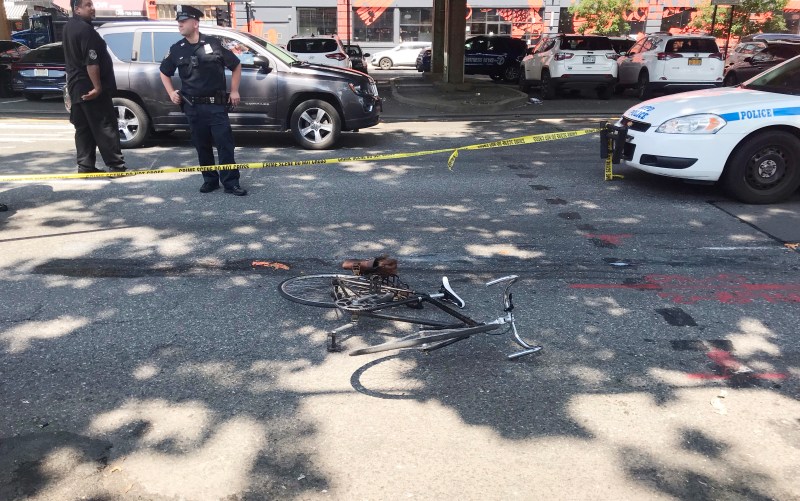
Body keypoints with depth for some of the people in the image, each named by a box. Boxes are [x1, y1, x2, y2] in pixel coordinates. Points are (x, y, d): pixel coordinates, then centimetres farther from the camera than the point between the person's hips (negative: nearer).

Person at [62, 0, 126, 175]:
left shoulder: (69, 27, 16)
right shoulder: (85, 29, -17)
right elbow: (91, 62, -23)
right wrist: (97, 87, -22)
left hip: (76, 86, 10)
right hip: (90, 88, -10)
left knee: (83, 128, 10)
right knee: (105, 127, -7)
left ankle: (85, 166, 11)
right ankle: (116, 166, -7)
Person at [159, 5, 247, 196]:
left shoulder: (214, 44, -2)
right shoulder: (177, 49, 7)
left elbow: (236, 65, 8)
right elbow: (164, 72, 23)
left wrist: (234, 91, 3)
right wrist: (171, 92, 9)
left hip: (216, 105, -3)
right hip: (193, 107, 3)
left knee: (225, 144, -5)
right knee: (202, 146, 8)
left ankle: (231, 183, -1)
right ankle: (210, 180, 20)